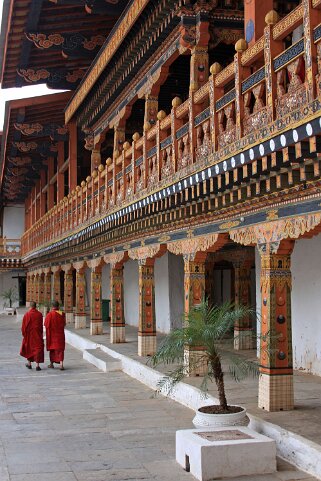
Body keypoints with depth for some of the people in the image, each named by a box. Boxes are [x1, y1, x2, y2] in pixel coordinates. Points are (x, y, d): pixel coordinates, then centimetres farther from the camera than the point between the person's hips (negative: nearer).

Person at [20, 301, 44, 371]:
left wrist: (23, 334, 4)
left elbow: (24, 326, -7)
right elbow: (41, 326, 5)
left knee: (29, 348, 17)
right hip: (38, 334, 0)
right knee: (38, 348, 1)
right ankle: (37, 365, -8)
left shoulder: (27, 314, -10)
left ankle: (29, 363, 27)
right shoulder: (39, 314, -4)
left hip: (29, 334, 0)